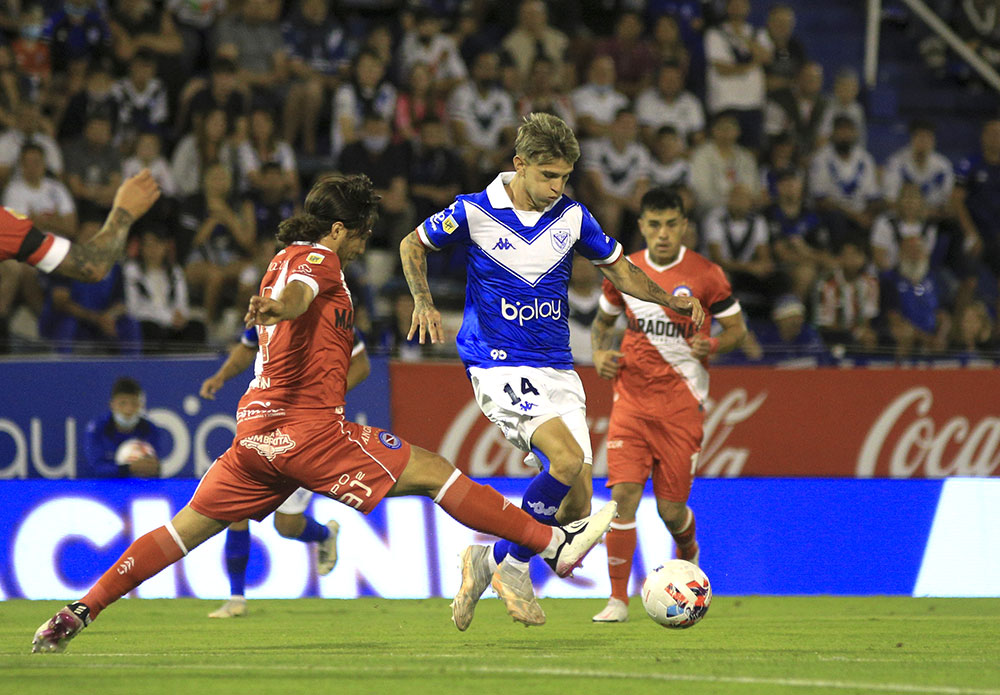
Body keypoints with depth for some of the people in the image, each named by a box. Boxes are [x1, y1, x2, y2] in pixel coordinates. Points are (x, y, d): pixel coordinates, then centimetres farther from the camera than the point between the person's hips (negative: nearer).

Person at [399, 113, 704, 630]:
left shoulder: (572, 217, 4)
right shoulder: (473, 213, -6)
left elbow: (618, 269, 19)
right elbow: (414, 245, 10)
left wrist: (671, 300, 4)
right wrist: (423, 302, -5)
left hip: (557, 370, 5)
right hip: (498, 368, -5)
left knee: (575, 507, -4)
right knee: (566, 459, -27)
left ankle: (491, 560, 21)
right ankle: (513, 566, -7)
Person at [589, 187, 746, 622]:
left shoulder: (705, 275, -4)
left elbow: (737, 329, 4)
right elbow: (603, 321, 21)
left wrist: (711, 346, -17)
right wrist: (600, 355, 1)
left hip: (682, 402, -2)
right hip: (631, 399, 2)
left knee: (671, 508, 1)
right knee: (623, 493, -14)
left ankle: (688, 556, 39)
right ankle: (618, 600, -7)